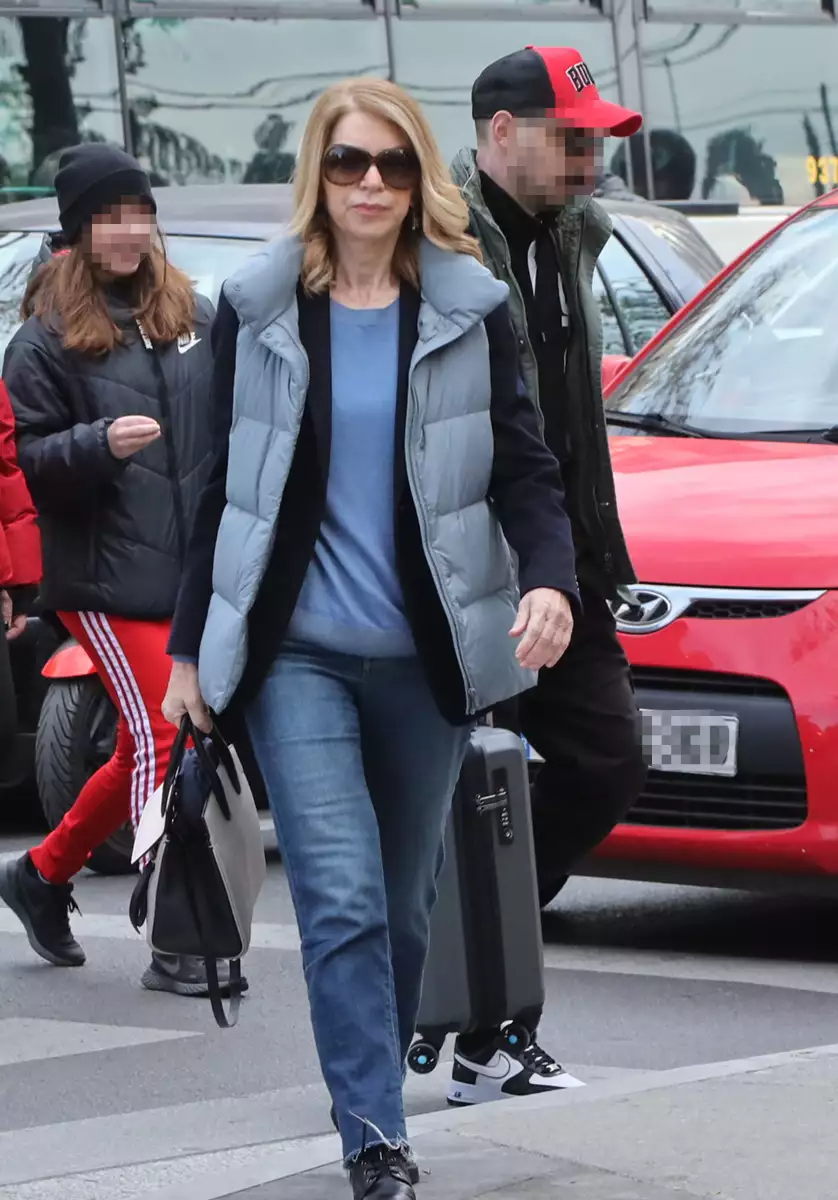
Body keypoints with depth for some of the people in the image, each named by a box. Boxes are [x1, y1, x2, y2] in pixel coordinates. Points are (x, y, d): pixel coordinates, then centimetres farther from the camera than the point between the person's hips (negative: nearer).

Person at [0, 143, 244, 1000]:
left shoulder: (192, 317, 11)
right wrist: (98, 444, -22)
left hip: (190, 574, 6)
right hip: (103, 577, -6)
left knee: (148, 749, 12)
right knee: (161, 739, -11)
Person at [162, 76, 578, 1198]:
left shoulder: (468, 309, 3)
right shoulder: (258, 308, 3)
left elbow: (522, 466, 0)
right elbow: (225, 486, 8)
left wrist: (550, 579, -20)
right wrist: (191, 645, 8)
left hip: (425, 658, 1)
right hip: (295, 652, -1)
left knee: (402, 907, 11)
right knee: (344, 901, -13)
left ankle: (374, 1098, 29)